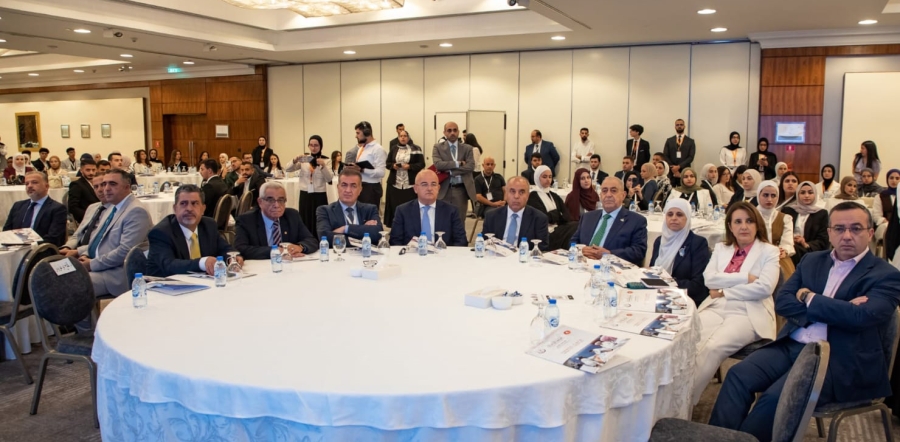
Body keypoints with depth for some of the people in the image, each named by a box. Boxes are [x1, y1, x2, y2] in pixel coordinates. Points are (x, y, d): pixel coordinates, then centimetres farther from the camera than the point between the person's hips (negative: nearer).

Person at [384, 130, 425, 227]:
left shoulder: (416, 149, 2)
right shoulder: (393, 148, 10)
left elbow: (421, 164, -2)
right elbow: (387, 163, 12)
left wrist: (410, 166, -15)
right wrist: (393, 165, -9)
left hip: (410, 184, -2)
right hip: (395, 183, 2)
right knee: (395, 206, 1)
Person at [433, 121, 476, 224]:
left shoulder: (467, 148, 7)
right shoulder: (438, 147, 5)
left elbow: (470, 166, -8)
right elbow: (438, 164, -12)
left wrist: (449, 171, -12)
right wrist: (458, 163, -14)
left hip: (461, 190, 1)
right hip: (444, 189, -1)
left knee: (460, 221, 6)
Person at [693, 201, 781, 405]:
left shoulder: (769, 251, 7)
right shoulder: (720, 248, 19)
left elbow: (765, 287, -9)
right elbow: (709, 278, 2)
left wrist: (724, 291, -6)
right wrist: (745, 277, -8)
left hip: (748, 314, -3)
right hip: (715, 308, 4)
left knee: (713, 347, -32)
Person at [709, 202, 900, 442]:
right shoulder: (812, 261, 15)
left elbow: (861, 315, -19)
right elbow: (782, 302, 4)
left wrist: (809, 298, -6)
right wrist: (834, 310, -10)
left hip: (839, 361, -5)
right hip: (792, 346, 5)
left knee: (775, 397, -27)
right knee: (738, 375, -18)